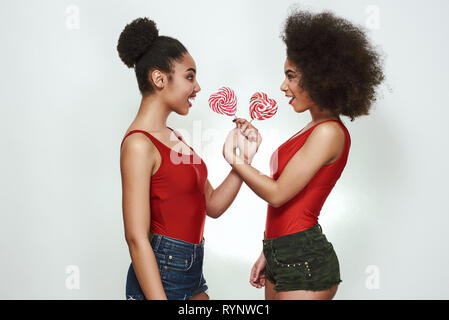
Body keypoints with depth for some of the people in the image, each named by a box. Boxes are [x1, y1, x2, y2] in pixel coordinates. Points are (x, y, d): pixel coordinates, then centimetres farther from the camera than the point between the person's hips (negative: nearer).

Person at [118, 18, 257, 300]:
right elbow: (137, 238, -20)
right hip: (159, 277, -8)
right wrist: (158, 298, -22)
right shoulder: (139, 144, -17)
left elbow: (213, 205, 10)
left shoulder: (174, 137, 10)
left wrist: (244, 159, 1)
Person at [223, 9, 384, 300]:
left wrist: (234, 158, -7)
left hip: (304, 263, -8)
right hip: (283, 255, 9)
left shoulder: (329, 132, -16)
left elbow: (278, 193, -18)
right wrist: (269, 253, 18)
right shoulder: (315, 129, 11)